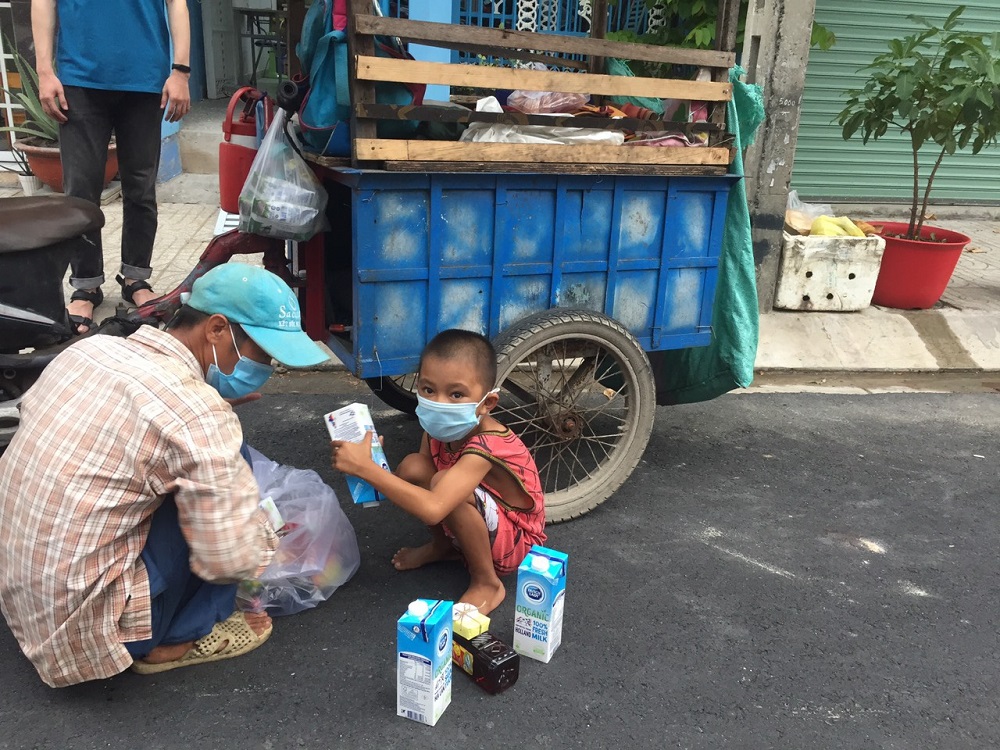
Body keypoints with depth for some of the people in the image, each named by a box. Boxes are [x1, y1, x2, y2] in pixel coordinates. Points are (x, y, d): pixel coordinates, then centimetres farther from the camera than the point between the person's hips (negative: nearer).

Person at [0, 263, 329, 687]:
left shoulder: (91, 348, 0)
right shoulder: (195, 415, -22)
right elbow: (233, 559, -20)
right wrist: (266, 535, 2)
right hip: (84, 625, -8)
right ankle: (182, 637, 5)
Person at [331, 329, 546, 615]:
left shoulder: (484, 447, -35)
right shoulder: (438, 428, -12)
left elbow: (433, 509, -47)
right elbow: (419, 489, -8)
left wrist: (365, 467, -43)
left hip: (514, 543, -7)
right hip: (479, 525, 7)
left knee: (443, 483, -33)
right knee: (412, 467, -14)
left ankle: (487, 584, -13)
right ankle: (443, 546, 12)